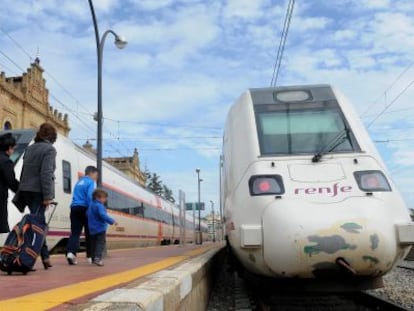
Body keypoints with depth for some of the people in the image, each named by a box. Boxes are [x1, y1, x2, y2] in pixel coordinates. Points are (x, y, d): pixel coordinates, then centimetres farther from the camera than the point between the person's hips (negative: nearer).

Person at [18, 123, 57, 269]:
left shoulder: (29, 148, 15)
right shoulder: (49, 149, -7)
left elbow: (24, 171, 16)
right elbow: (46, 174, -17)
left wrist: (22, 192, 19)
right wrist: (48, 196, -16)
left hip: (26, 190, 8)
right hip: (38, 191, -8)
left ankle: (45, 257, 21)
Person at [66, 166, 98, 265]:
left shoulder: (79, 182, 23)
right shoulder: (91, 182, -2)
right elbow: (90, 197, -16)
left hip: (75, 208, 6)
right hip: (85, 208, -6)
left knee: (75, 232, -2)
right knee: (89, 233, 5)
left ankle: (70, 252, -22)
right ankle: (90, 256, 10)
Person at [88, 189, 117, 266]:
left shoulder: (91, 206, 16)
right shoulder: (99, 206, -16)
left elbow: (87, 215, 28)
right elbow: (103, 215, -29)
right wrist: (112, 221, -29)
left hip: (92, 230, 9)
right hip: (100, 229, -9)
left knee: (94, 244, 16)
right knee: (101, 243, -9)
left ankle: (94, 258, 22)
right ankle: (97, 258, -21)